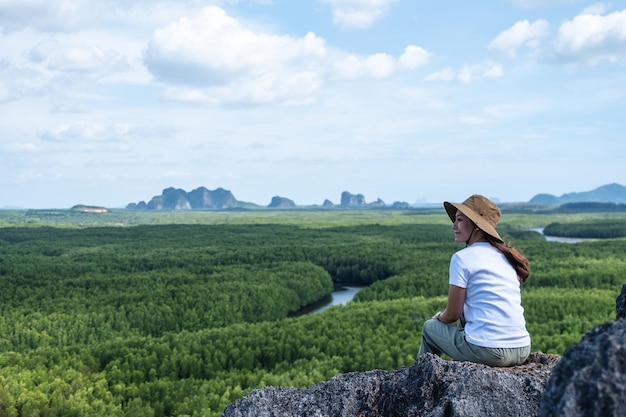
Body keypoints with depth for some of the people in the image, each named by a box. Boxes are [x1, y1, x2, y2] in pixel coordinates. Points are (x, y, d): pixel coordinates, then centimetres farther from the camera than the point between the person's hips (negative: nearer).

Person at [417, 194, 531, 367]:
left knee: (430, 327, 17)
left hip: (488, 352, -7)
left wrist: (439, 317, 18)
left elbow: (452, 315, -4)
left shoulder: (462, 258, -8)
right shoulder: (506, 255, 12)